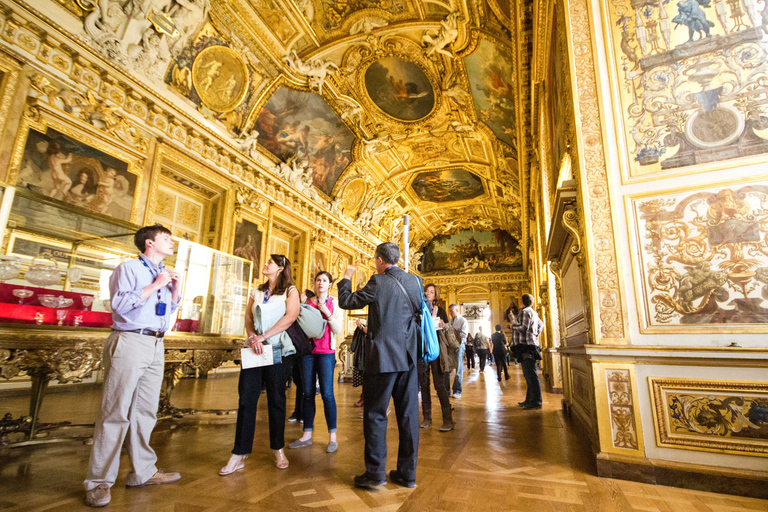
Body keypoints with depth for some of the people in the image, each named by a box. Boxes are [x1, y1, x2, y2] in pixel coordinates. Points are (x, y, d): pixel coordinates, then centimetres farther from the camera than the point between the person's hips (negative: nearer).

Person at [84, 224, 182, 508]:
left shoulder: (165, 274, 18)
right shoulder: (129, 268, -2)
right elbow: (119, 303, -14)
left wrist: (176, 289, 7)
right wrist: (155, 286, -13)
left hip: (156, 346, 7)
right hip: (130, 343, -7)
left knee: (146, 411, 13)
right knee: (116, 412, -2)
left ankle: (143, 471, 24)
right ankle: (99, 482, 10)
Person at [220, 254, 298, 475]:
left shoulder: (290, 290, 1)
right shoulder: (256, 291, 17)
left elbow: (291, 316, -14)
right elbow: (248, 317, 8)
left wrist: (263, 336, -18)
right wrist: (252, 336, -12)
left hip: (277, 349, -3)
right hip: (254, 349, 4)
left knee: (276, 400, 4)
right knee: (246, 399, 1)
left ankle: (279, 450, 18)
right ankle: (239, 454, 10)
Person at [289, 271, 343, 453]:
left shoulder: (334, 303, 3)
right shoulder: (308, 302, 11)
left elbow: (338, 330, -4)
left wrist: (327, 313, -15)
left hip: (326, 351, -3)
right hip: (307, 350, 3)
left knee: (327, 393, -6)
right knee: (308, 393, 7)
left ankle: (332, 437, 2)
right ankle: (307, 435, 17)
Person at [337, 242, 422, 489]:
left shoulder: (379, 282, -11)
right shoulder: (415, 281, 5)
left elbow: (346, 301, -5)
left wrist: (346, 277, 9)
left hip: (383, 357, -5)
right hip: (408, 356, 6)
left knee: (375, 414, 7)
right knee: (408, 414, 12)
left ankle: (375, 472, 14)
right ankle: (407, 473, 21)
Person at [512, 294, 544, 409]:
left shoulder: (525, 311, -9)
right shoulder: (533, 312, 22)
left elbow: (524, 327, -19)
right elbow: (541, 324, 35)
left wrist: (513, 325, -3)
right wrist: (536, 334, 28)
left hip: (526, 345, -10)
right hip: (530, 345, 10)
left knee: (530, 374, -10)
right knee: (528, 374, 13)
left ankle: (536, 401, -9)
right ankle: (530, 400, 18)